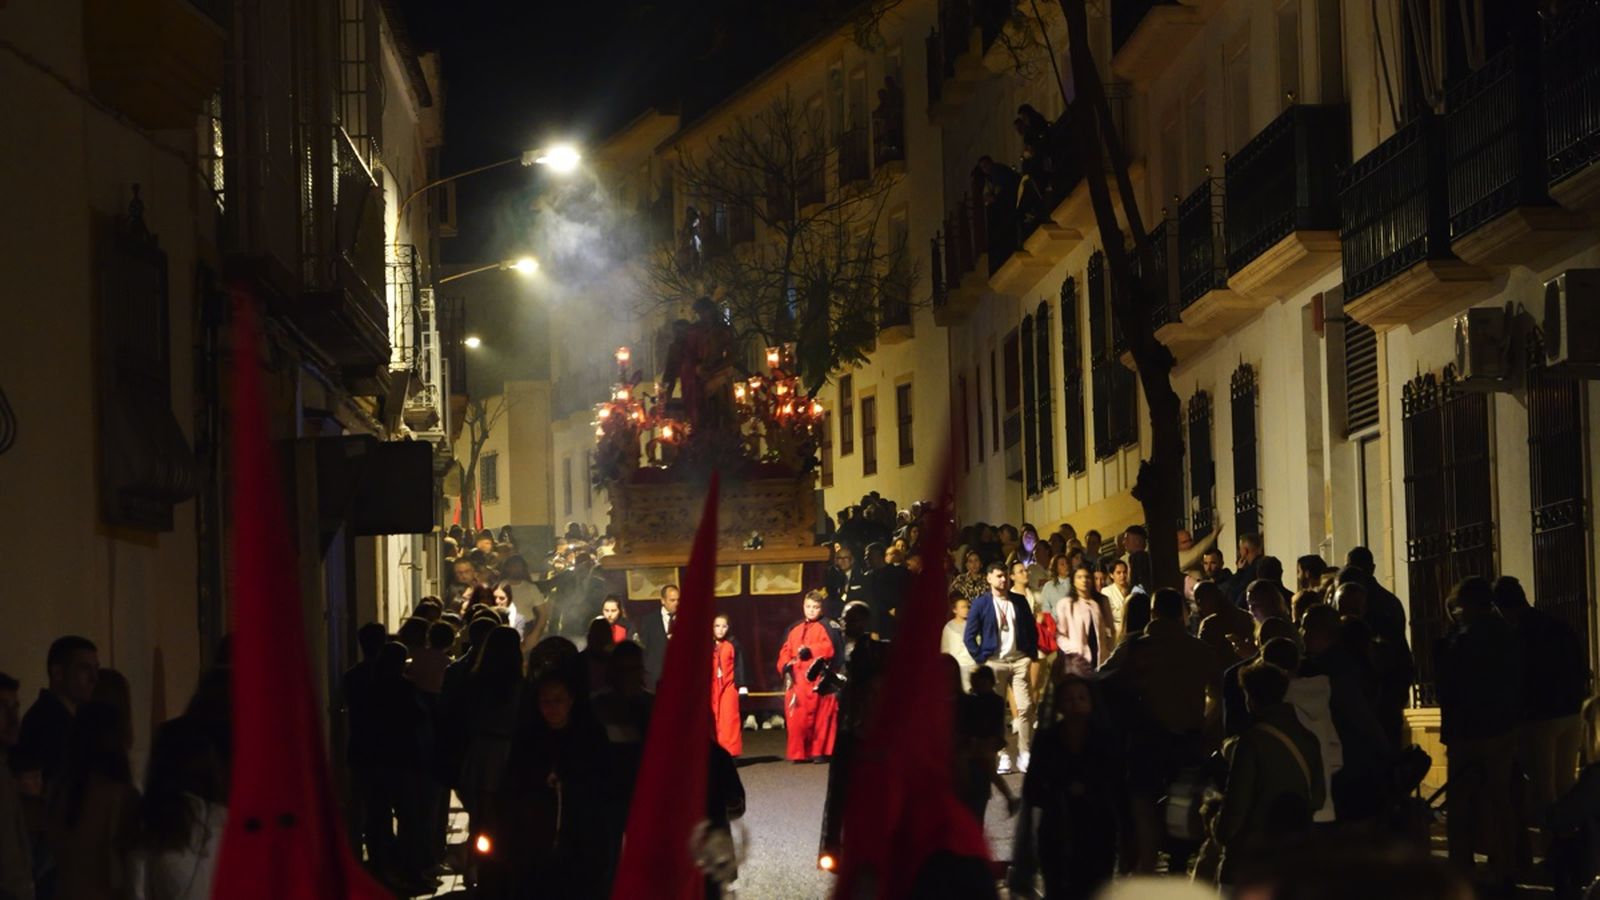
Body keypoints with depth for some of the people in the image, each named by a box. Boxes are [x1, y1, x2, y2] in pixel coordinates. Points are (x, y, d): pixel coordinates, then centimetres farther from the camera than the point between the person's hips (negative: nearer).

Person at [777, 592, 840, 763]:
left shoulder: (824, 627, 3)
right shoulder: (794, 630, 19)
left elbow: (829, 647, -13)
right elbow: (785, 651, 15)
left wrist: (810, 650, -22)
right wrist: (785, 665, -5)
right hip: (797, 680, 4)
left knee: (819, 717, -5)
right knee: (796, 717, 1)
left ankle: (819, 752, 2)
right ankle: (798, 753, 9)